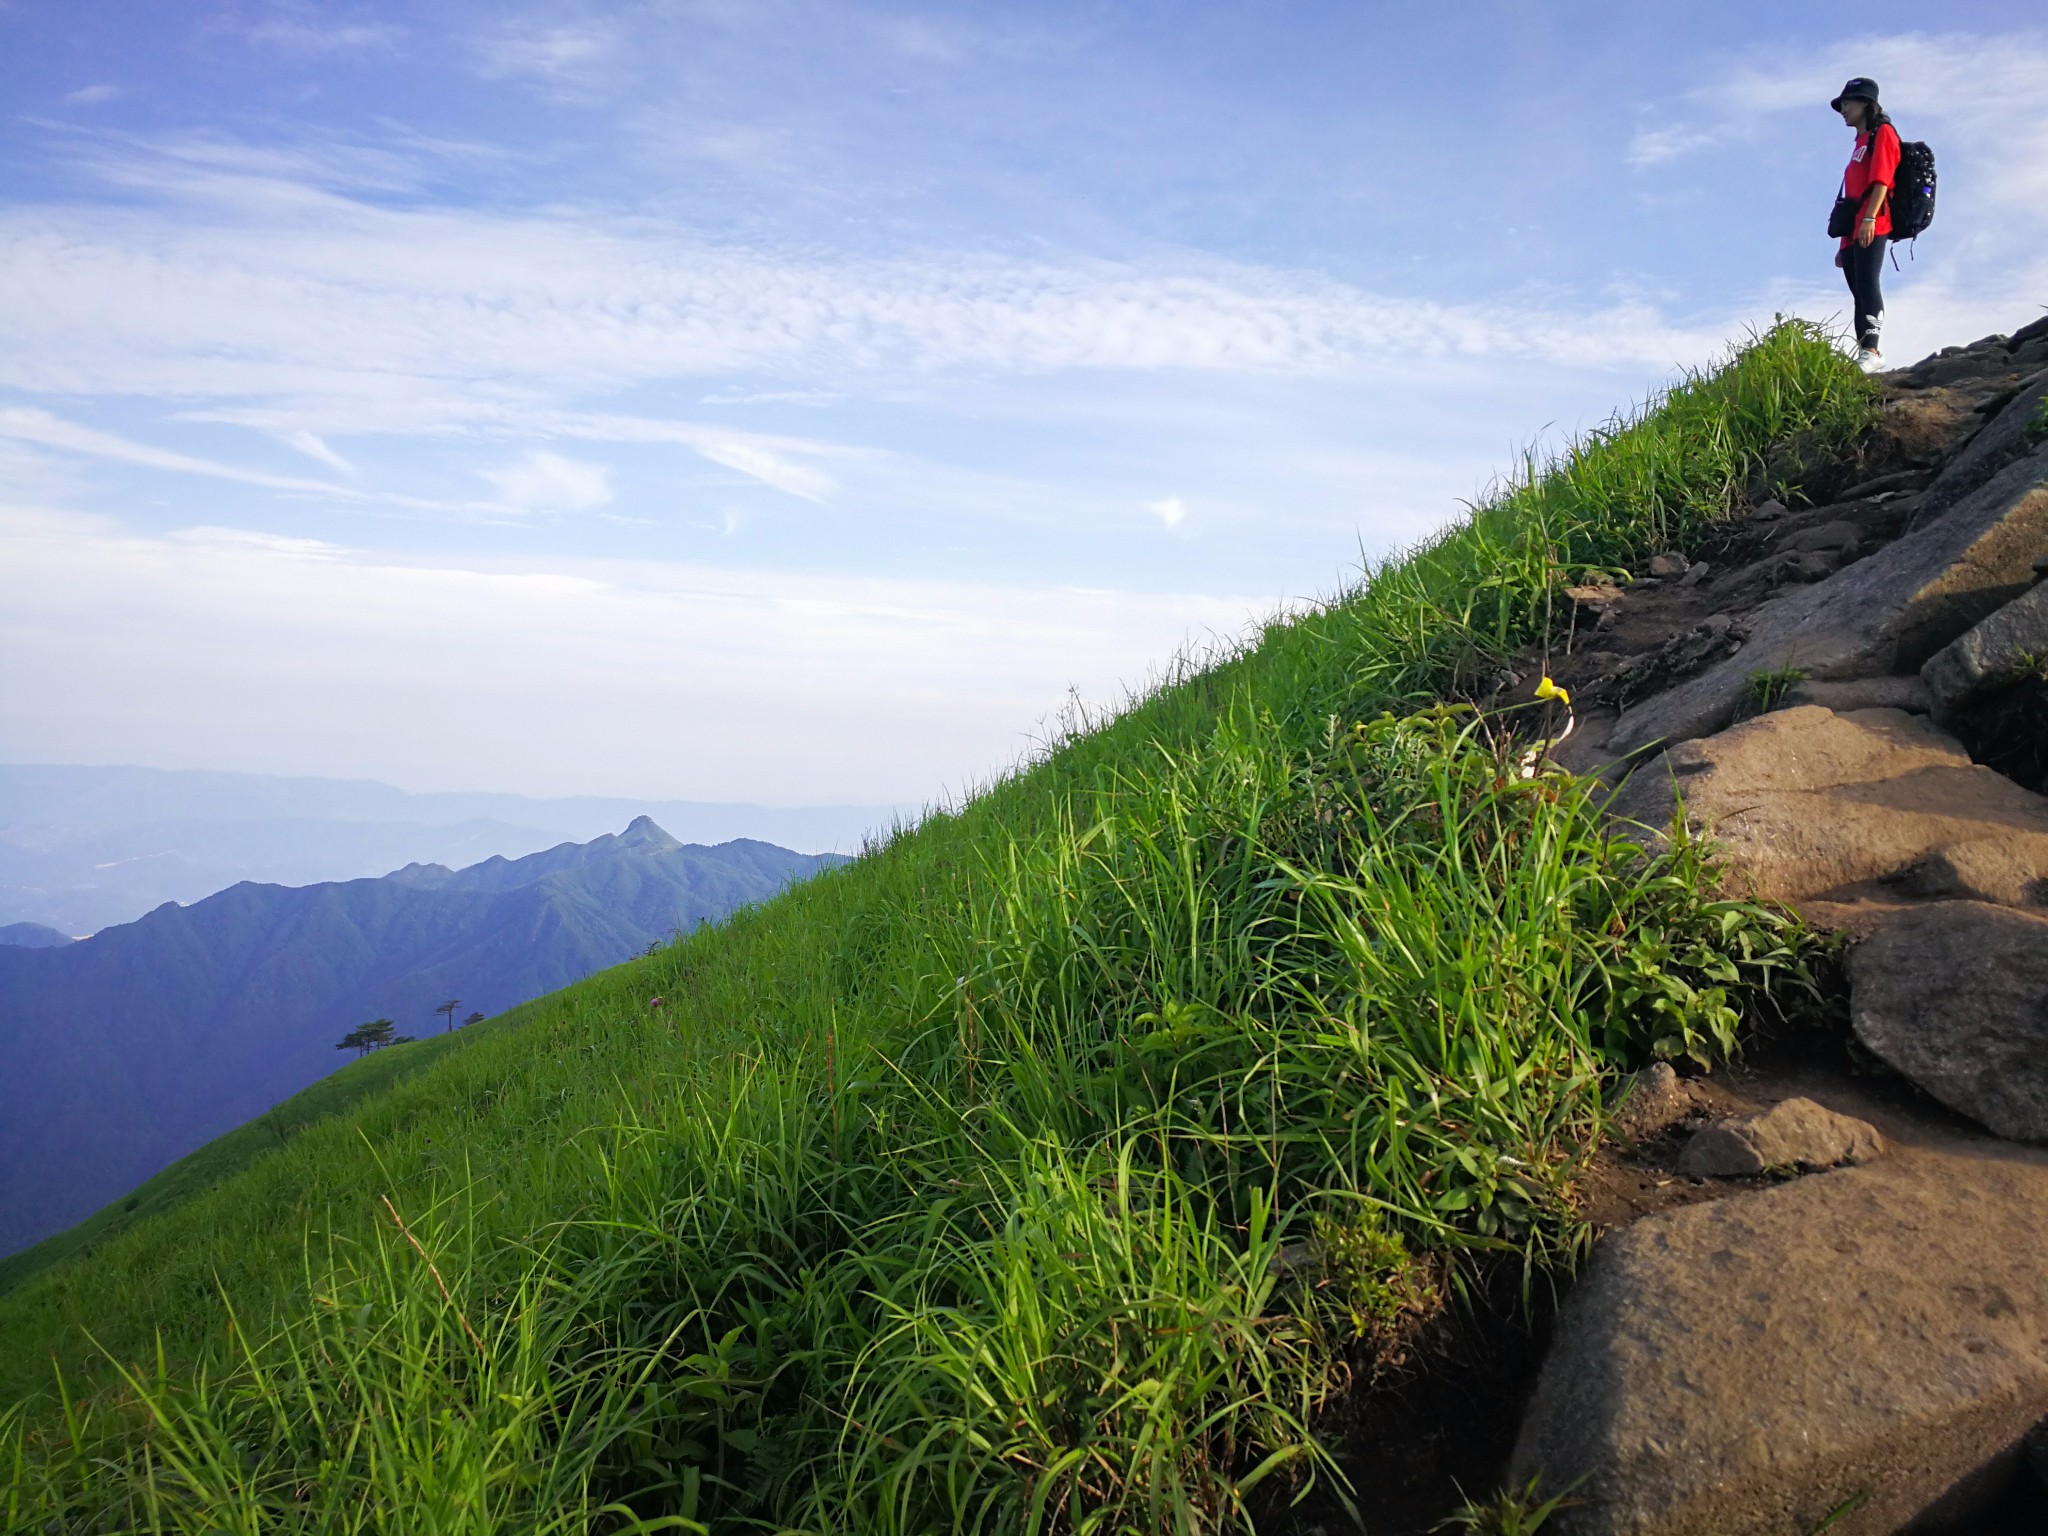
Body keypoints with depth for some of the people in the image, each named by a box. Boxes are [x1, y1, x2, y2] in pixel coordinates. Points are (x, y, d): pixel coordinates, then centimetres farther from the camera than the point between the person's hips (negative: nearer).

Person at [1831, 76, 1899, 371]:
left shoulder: (1882, 133, 4)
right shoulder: (1861, 143, 28)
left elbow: (1882, 180, -11)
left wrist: (1869, 219, -23)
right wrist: (1844, 240, 21)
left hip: (1872, 226, -9)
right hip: (1853, 230, 9)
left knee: (1867, 284, -20)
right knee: (1859, 292, 5)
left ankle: (1871, 351, -29)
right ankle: (1865, 355, 4)